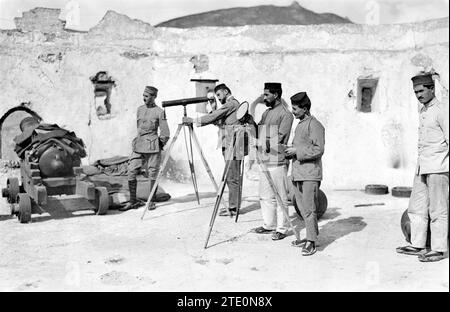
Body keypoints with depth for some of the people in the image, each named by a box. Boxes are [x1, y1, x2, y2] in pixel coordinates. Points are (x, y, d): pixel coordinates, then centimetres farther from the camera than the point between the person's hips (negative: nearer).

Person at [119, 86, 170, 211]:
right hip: (138, 146, 5)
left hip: (152, 146, -5)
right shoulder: (140, 109, 10)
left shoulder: (159, 112, -6)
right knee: (131, 173, 0)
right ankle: (133, 201, 10)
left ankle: (151, 202, 14)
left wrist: (160, 144, 3)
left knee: (152, 175, 1)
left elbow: (165, 133, -4)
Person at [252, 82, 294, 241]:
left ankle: (282, 229, 7)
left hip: (277, 162, -8)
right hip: (264, 161, 8)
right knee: (265, 196, 14)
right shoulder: (266, 113, 17)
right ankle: (269, 225, 25)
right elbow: (258, 134, 16)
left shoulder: (285, 114, -9)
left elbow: (279, 139, -16)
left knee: (280, 197, -1)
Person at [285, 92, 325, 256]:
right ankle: (310, 236, 22)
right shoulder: (300, 124, 19)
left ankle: (311, 242, -3)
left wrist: (297, 151, -16)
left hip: (310, 174, -9)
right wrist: (290, 151, 11)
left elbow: (319, 149, -17)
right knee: (302, 208, 12)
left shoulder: (315, 125, -10)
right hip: (298, 173, 9)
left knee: (309, 208, -8)